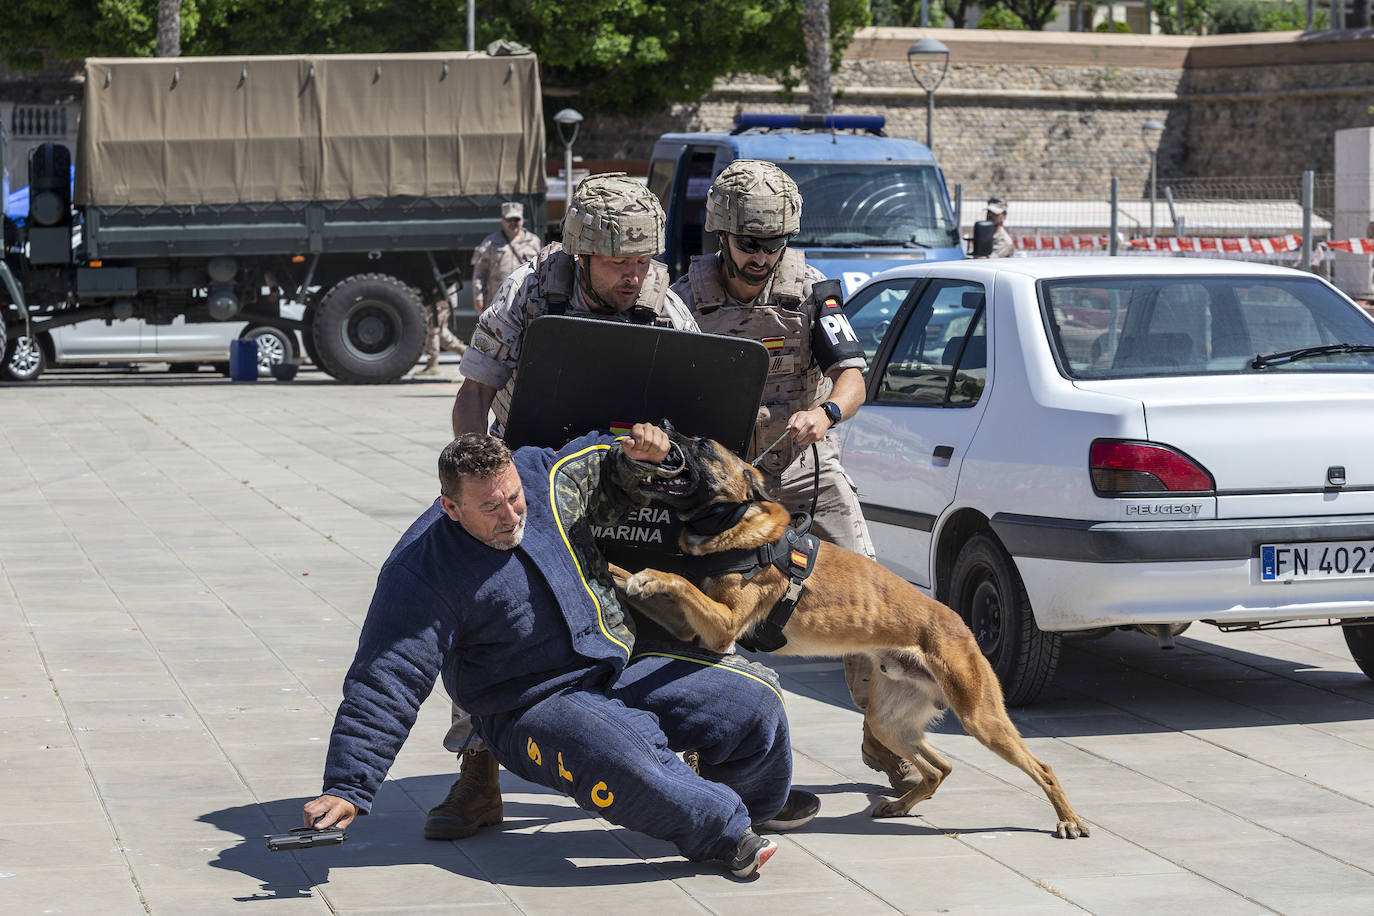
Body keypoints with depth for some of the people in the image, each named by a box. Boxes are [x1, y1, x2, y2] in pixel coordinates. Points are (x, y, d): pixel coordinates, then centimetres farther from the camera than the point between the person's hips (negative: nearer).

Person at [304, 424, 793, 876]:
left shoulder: (546, 475, -4)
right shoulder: (422, 575, -20)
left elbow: (609, 468, 21)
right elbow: (385, 682, -22)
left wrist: (639, 456, -4)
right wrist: (346, 789, -29)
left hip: (625, 667, 6)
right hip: (535, 709, -6)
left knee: (754, 699, -7)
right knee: (616, 760, -39)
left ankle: (755, 810, 21)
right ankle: (727, 831, -19)